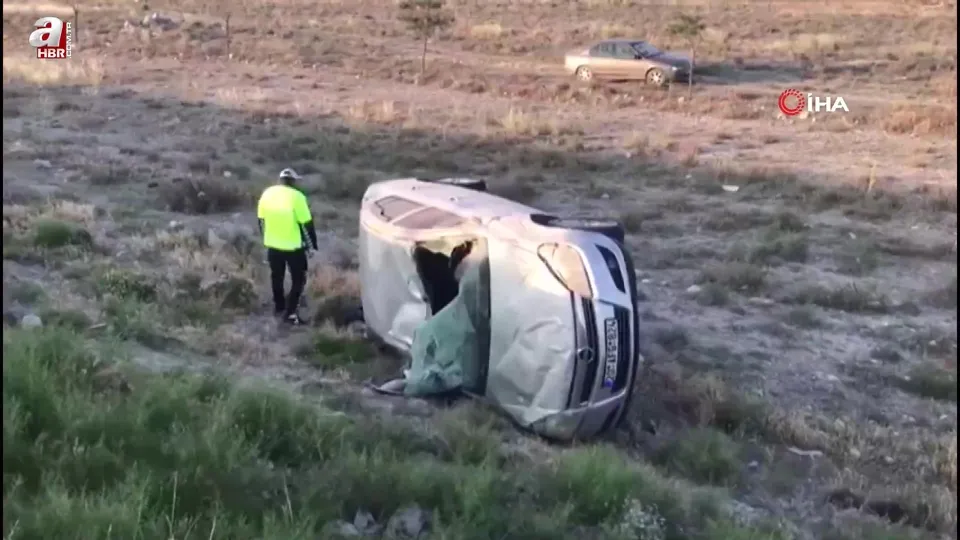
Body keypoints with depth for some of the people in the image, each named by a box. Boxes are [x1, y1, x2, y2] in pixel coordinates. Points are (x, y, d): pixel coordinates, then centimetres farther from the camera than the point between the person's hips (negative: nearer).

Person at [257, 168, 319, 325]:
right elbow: (306, 224, -15)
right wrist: (312, 244, -3)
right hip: (293, 246, -6)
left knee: (277, 277, 22)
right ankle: (290, 313, 1)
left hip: (273, 245, 6)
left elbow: (261, 220, 9)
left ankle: (279, 307, 35)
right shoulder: (296, 197, -17)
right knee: (298, 279, 7)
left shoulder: (267, 193, 0)